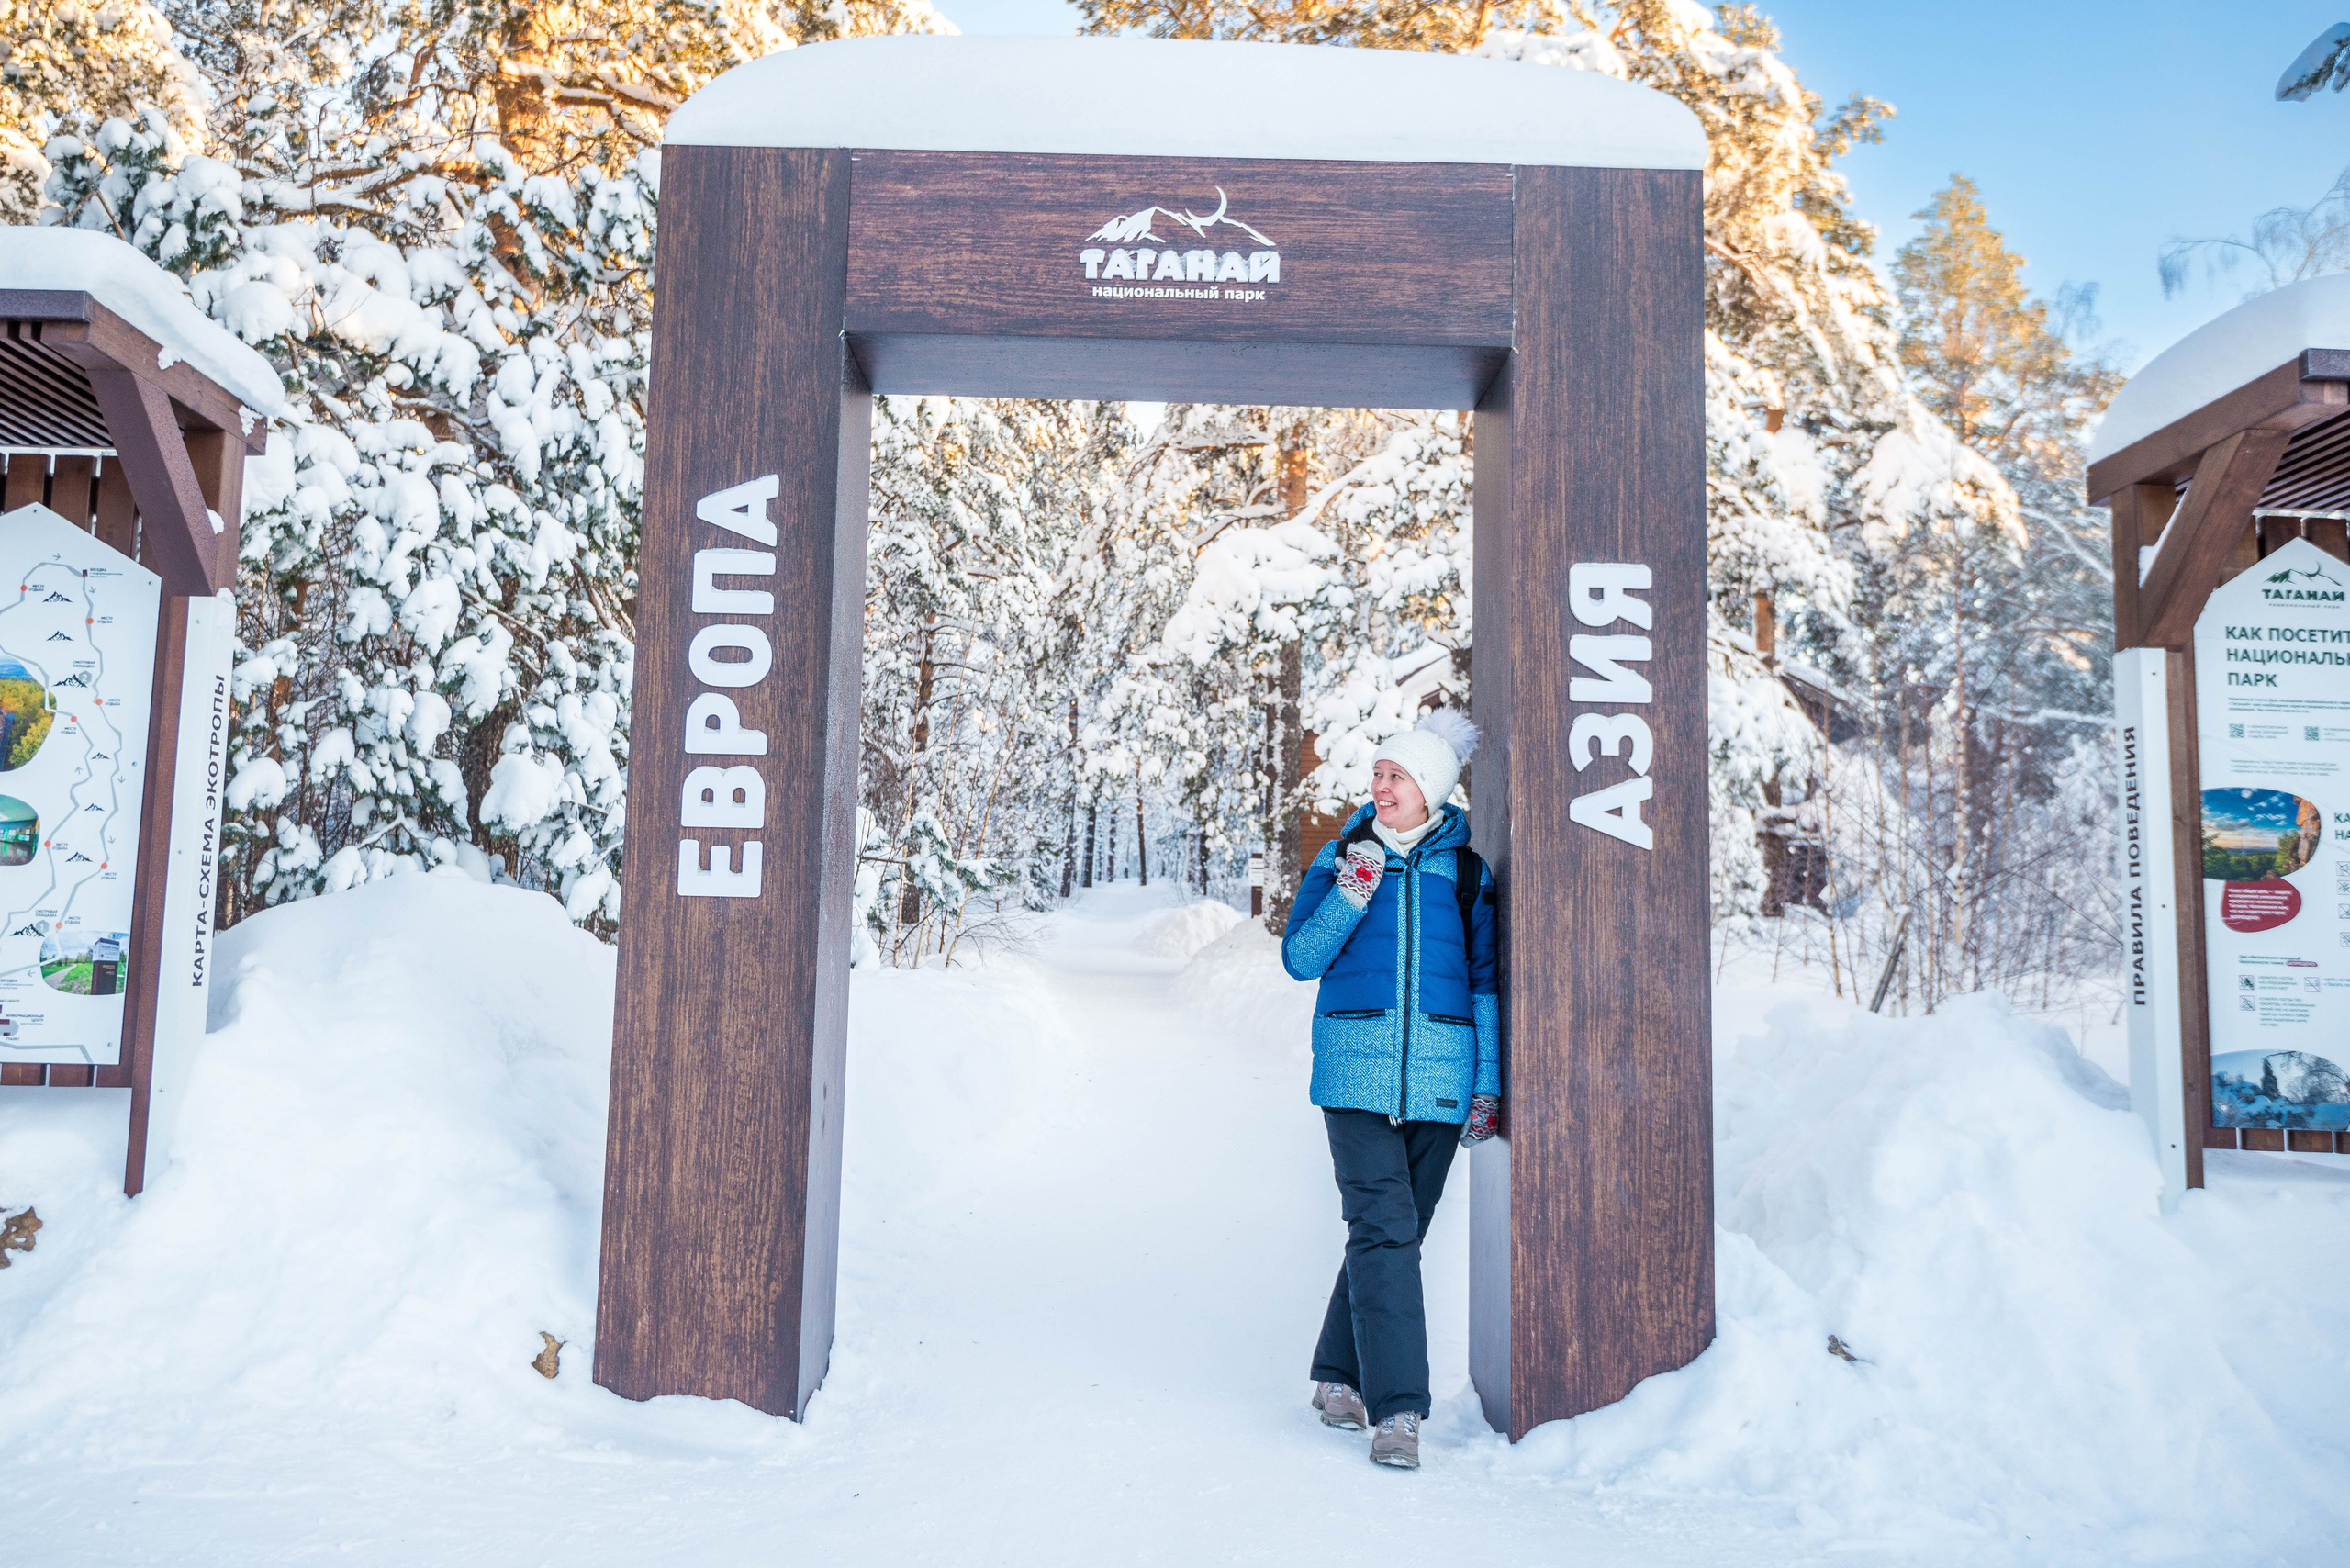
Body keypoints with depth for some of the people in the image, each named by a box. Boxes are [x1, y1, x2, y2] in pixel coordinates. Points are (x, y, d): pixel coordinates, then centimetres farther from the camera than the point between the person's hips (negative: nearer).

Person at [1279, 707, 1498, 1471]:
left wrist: (1489, 1083, 6)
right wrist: (1351, 895, -12)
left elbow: (1486, 978, 10)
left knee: (1399, 1231, 8)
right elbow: (1299, 958, 2)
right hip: (1356, 1068, -2)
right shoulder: (1342, 857, 6)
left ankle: (1339, 1377, 24)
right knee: (1382, 1229, -11)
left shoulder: (1465, 870, 7)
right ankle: (1397, 1408, -8)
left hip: (1439, 1075, 2)